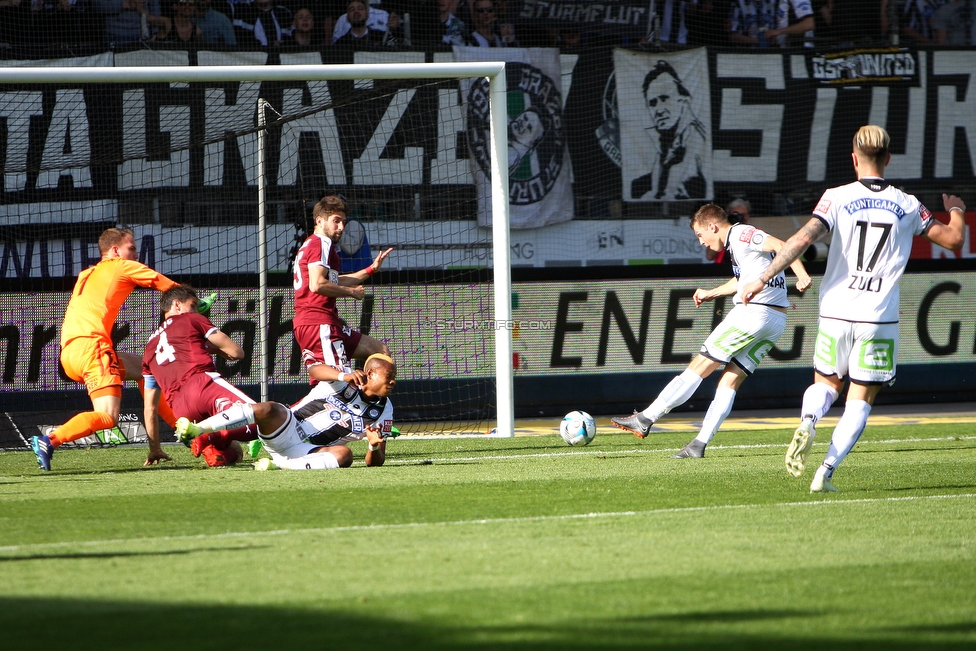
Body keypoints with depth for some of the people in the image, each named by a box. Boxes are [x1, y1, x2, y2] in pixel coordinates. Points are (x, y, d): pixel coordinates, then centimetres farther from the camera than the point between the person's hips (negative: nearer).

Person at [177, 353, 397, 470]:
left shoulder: (383, 412, 11)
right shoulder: (345, 382, 1)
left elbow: (374, 462, 11)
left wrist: (375, 447, -13)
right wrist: (345, 376, -40)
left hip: (309, 453, 2)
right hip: (289, 429, -2)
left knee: (344, 455, -29)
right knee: (268, 410, -32)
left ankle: (281, 465, -43)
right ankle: (197, 429, -34)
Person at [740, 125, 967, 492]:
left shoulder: (837, 198, -3)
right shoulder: (907, 206, 2)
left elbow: (803, 238, -15)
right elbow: (953, 239, 11)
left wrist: (763, 279, -12)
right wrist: (956, 211, 34)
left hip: (835, 313, 0)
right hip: (879, 318, 0)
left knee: (826, 384, 21)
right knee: (860, 401, 7)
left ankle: (808, 421, -11)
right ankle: (826, 472, -8)